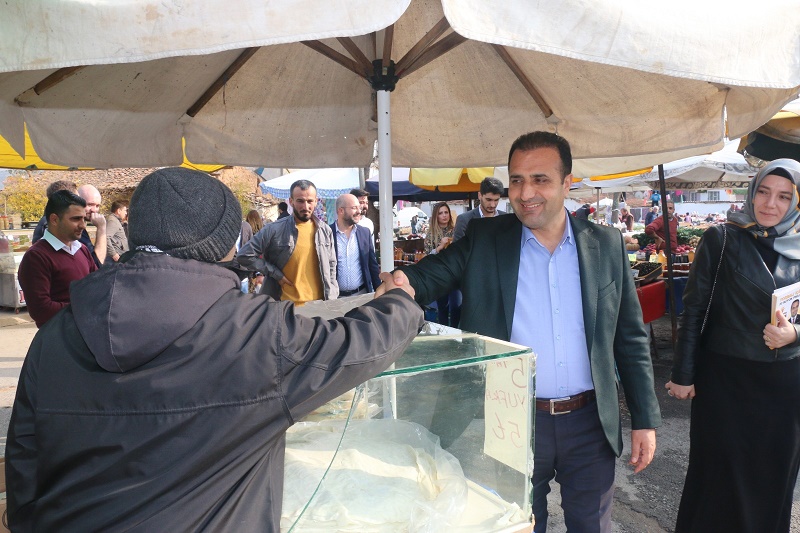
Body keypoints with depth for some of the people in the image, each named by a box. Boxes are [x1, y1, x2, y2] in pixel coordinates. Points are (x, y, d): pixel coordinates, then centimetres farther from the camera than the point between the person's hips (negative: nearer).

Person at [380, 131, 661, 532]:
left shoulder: (607, 245, 0)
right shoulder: (484, 239, -3)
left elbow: (631, 339, 4)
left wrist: (645, 420, 3)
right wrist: (402, 282, -35)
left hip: (590, 423, 1)